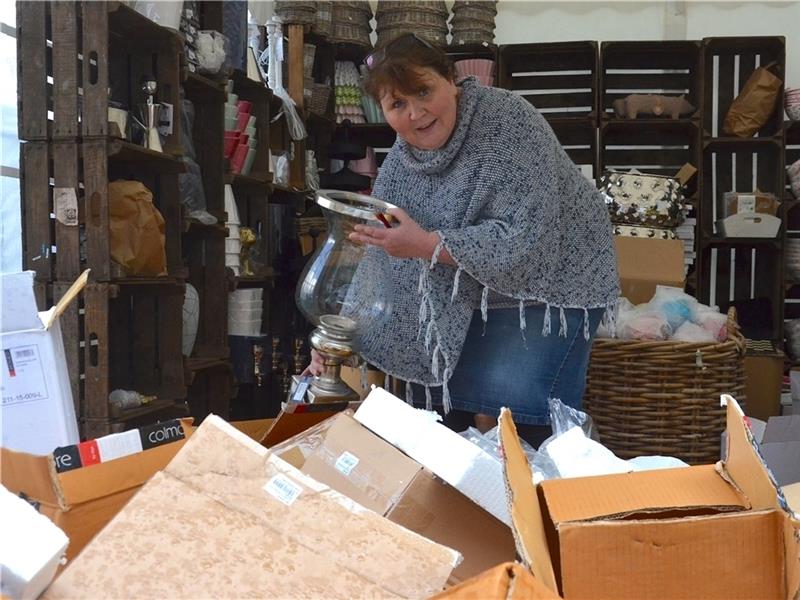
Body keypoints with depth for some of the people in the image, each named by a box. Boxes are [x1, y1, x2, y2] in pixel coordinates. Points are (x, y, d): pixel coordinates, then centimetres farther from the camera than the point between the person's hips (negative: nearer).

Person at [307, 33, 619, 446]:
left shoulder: (507, 124, -25)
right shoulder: (400, 161, -5)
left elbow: (524, 238, -32)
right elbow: (380, 260, -2)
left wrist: (427, 245, -34)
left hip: (545, 283, -6)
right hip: (468, 296, 7)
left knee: (508, 415, -15)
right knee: (435, 398, 10)